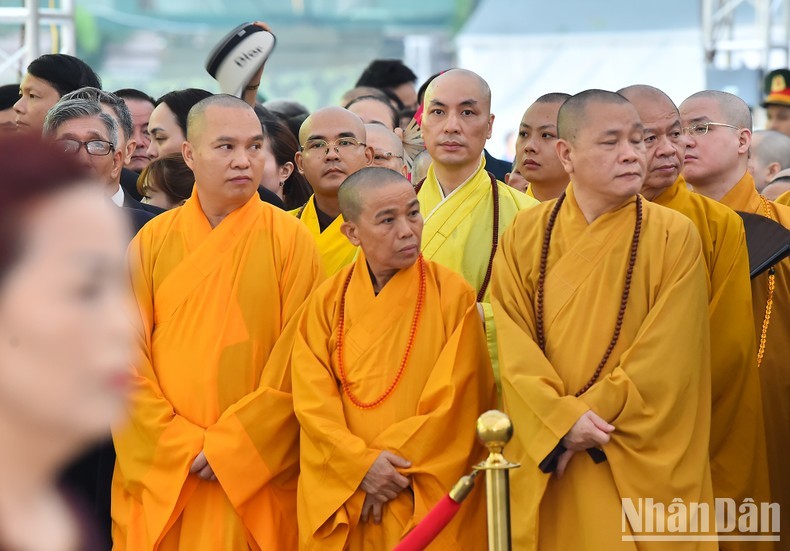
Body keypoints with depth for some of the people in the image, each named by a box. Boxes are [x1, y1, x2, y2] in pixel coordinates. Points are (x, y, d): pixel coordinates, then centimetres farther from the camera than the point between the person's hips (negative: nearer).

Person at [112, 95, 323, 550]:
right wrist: (181, 446, -10)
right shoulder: (153, 242, 4)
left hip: (257, 482, -2)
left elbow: (296, 362, -6)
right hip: (160, 477, 2)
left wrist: (231, 447, -11)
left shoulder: (290, 240, -1)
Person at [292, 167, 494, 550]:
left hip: (431, 503, -2)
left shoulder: (452, 295, -5)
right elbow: (312, 403, -4)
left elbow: (457, 403, -9)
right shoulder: (327, 302, 1)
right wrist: (362, 464, -16)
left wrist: (394, 464, -12)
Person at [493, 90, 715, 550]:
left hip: (641, 470, -1)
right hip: (546, 466, 2)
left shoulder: (674, 237, -3)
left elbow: (666, 357, -9)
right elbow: (513, 346, -4)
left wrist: (588, 417, -14)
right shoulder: (525, 236, 3)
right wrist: (563, 421, -18)